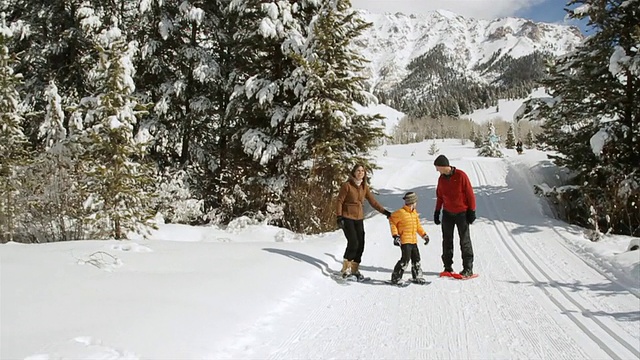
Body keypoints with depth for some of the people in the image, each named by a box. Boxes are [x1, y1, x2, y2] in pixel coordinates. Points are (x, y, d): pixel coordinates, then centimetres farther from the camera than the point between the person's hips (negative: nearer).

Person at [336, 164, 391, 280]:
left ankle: (354, 269, 16)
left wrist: (384, 211, 2)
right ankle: (346, 268, 1)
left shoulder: (364, 187, 9)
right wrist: (339, 217, -15)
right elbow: (339, 201, -7)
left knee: (360, 245, 2)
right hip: (347, 218, -6)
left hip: (359, 219, 6)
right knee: (353, 243, -15)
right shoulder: (347, 185, -8)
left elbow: (373, 201, 9)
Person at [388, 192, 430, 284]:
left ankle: (417, 276, 32)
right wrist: (395, 236, -13)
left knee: (416, 258, 16)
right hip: (404, 241, -8)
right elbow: (392, 222, -8)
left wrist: (424, 235, 18)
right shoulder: (400, 213, -14)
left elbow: (418, 225, 23)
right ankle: (395, 277, -6)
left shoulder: (414, 213, 11)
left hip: (413, 241, 8)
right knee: (405, 259, -15)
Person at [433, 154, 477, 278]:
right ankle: (448, 267, 14)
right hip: (447, 213, 5)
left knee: (465, 241, 0)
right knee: (447, 240, 7)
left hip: (461, 213, -5)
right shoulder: (441, 179, 5)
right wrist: (437, 211, 13)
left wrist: (472, 211, -10)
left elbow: (470, 193, -9)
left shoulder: (461, 176, -13)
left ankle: (468, 268, 6)